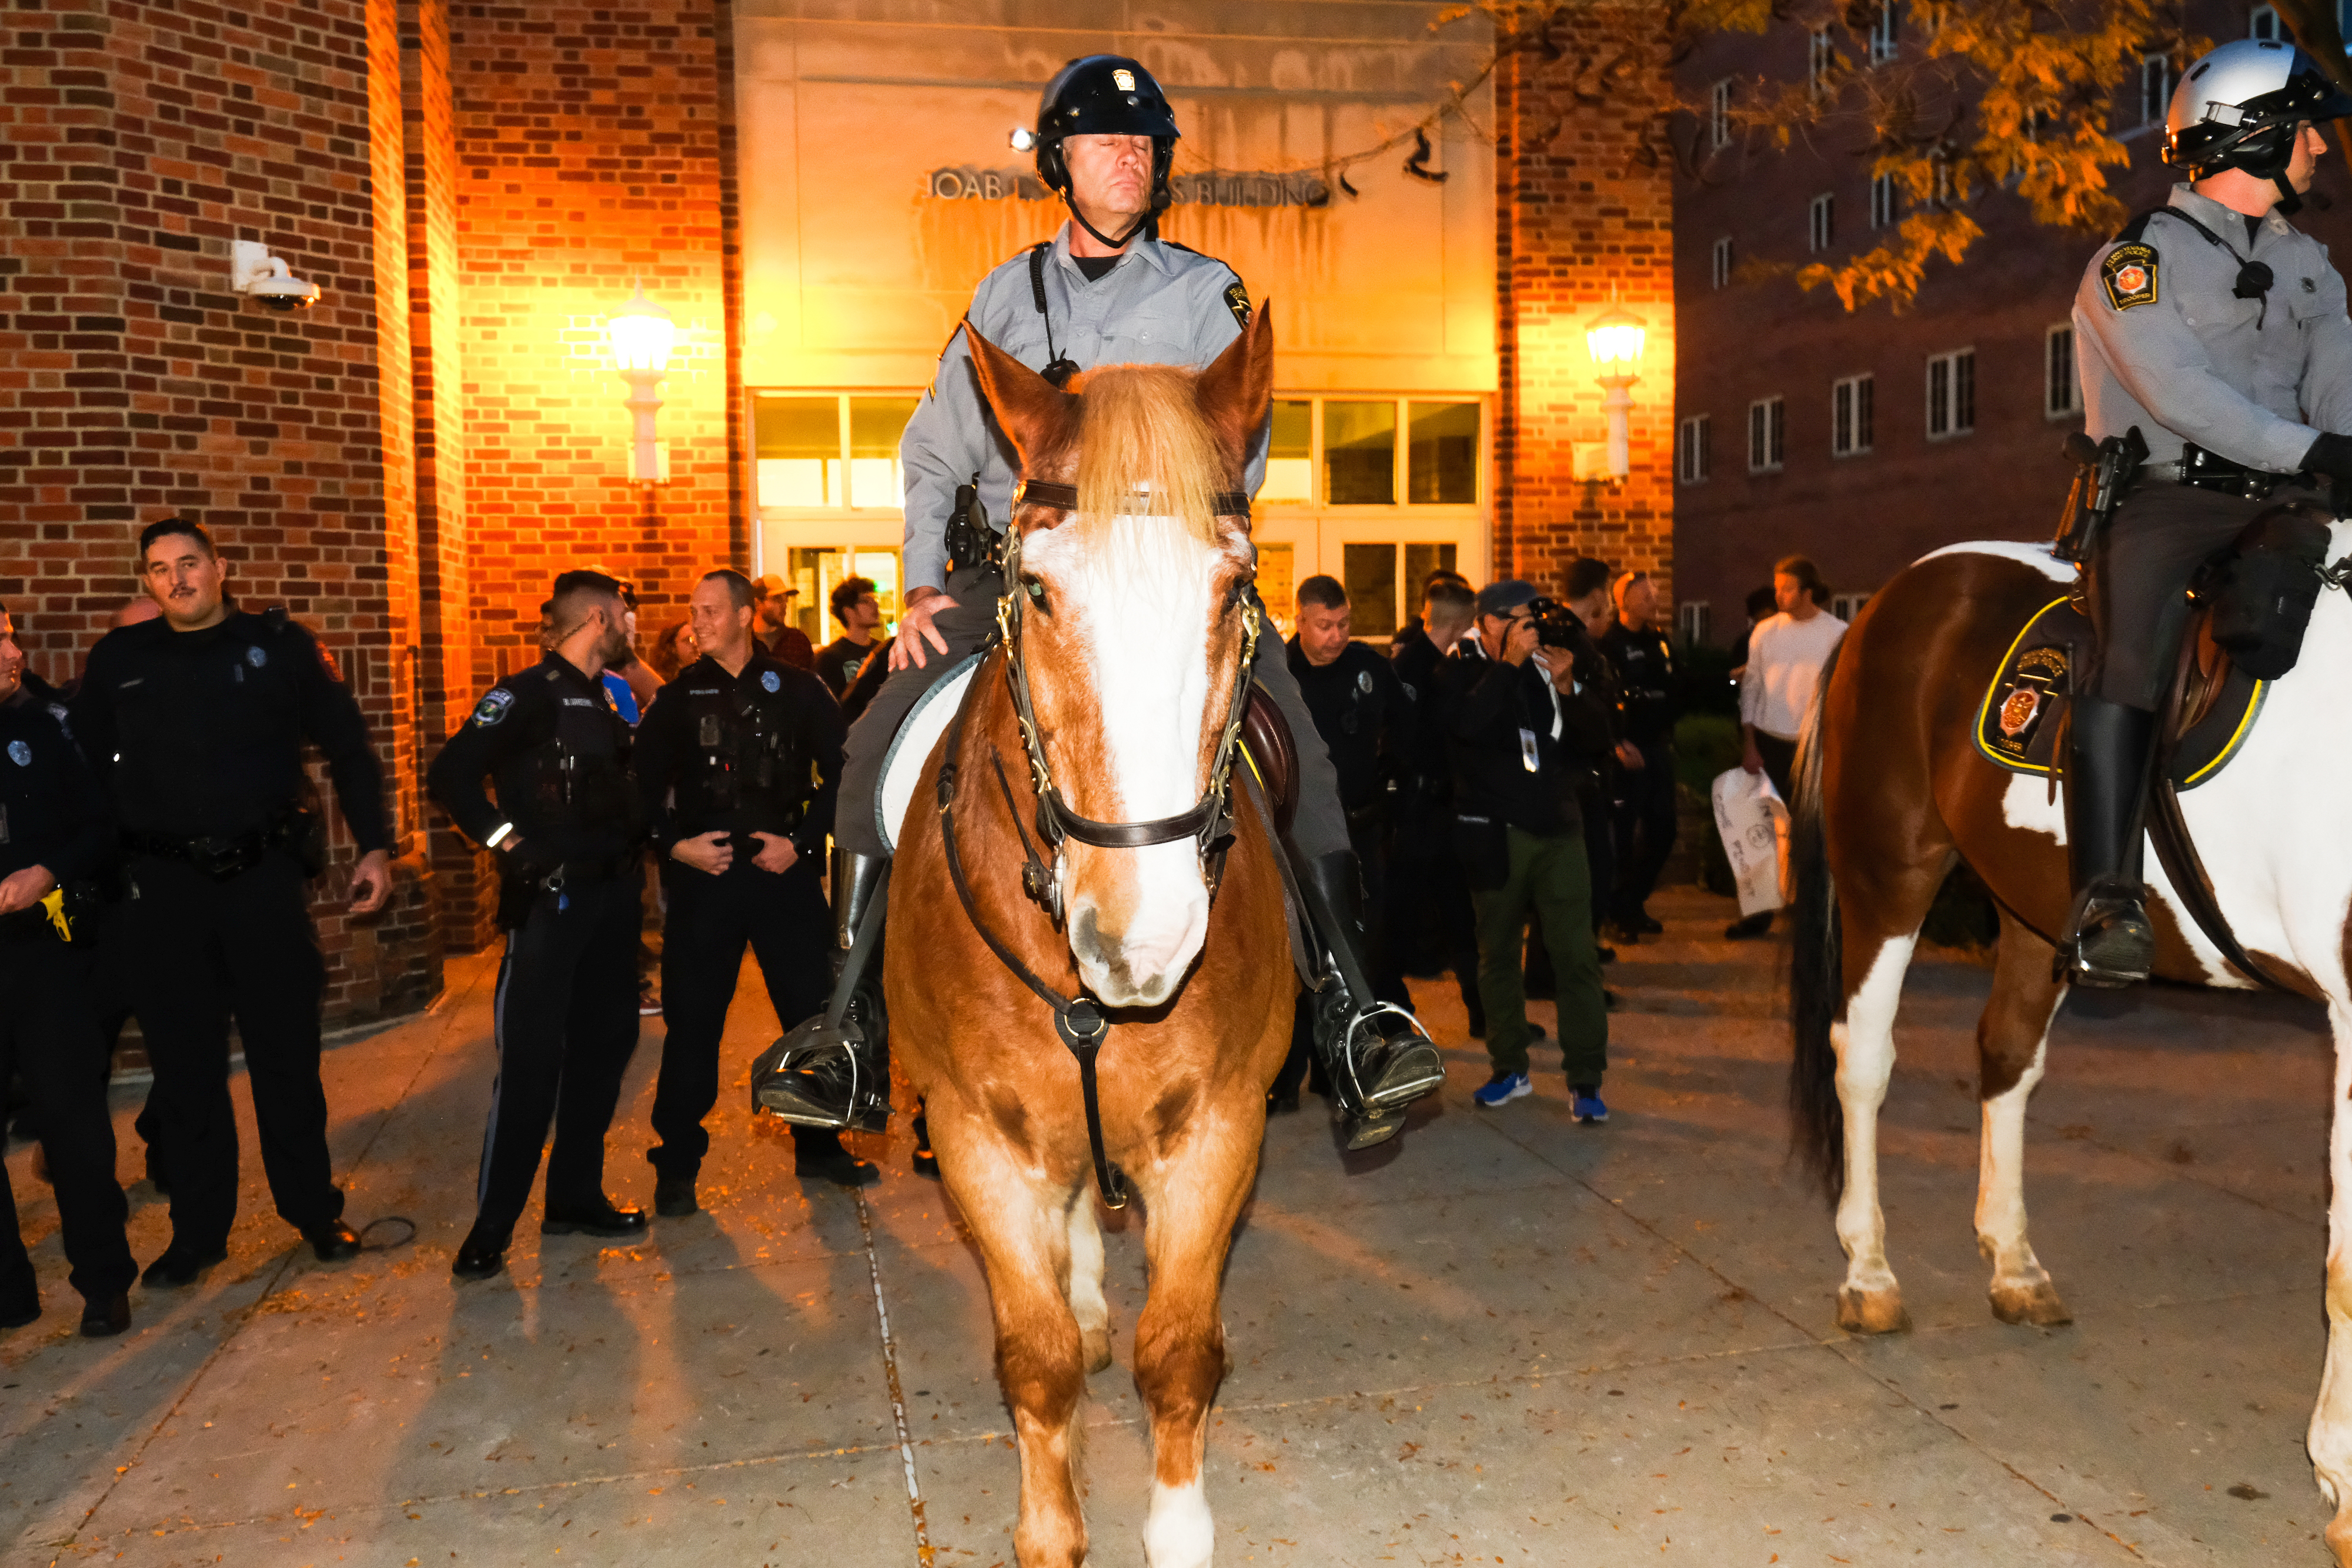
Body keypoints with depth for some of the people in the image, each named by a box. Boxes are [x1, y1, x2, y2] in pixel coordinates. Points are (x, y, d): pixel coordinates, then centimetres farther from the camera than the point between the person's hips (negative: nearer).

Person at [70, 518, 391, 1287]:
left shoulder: (280, 645, -1)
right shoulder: (119, 660, 4)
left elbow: (348, 747, 2)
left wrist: (375, 846, -4)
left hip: (264, 876, -1)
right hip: (164, 888, 2)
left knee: (287, 1051, 7)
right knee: (184, 1064, 8)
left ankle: (314, 1210, 22)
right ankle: (198, 1230, 21)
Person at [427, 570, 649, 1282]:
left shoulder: (607, 702, 15)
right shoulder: (527, 696, -10)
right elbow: (450, 777, -17)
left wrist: (635, 846, 9)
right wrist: (510, 844, -16)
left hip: (610, 896, 8)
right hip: (549, 899, -8)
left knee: (603, 1046, 12)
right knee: (532, 1060, -7)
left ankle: (576, 1197, 24)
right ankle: (492, 1225, 3)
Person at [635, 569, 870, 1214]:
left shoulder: (798, 690, 4)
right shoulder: (678, 698, 6)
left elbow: (840, 772, 5)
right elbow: (644, 786, 7)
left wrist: (803, 840, -5)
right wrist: (674, 845, -7)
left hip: (785, 871, 0)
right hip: (703, 875, 0)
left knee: (812, 1011, 6)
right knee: (692, 1020, 2)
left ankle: (817, 1145, 24)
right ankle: (677, 1166, 16)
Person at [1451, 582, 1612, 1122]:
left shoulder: (1546, 668, 6)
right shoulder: (1464, 673, -2)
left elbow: (1599, 727, 2)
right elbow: (1468, 724, -23)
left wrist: (1568, 686, -13)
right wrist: (1510, 663, -23)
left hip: (1557, 829, 2)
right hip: (1494, 834, -1)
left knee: (1577, 955, -3)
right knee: (1498, 954, 9)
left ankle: (1585, 1079, 5)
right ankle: (1510, 1068, 23)